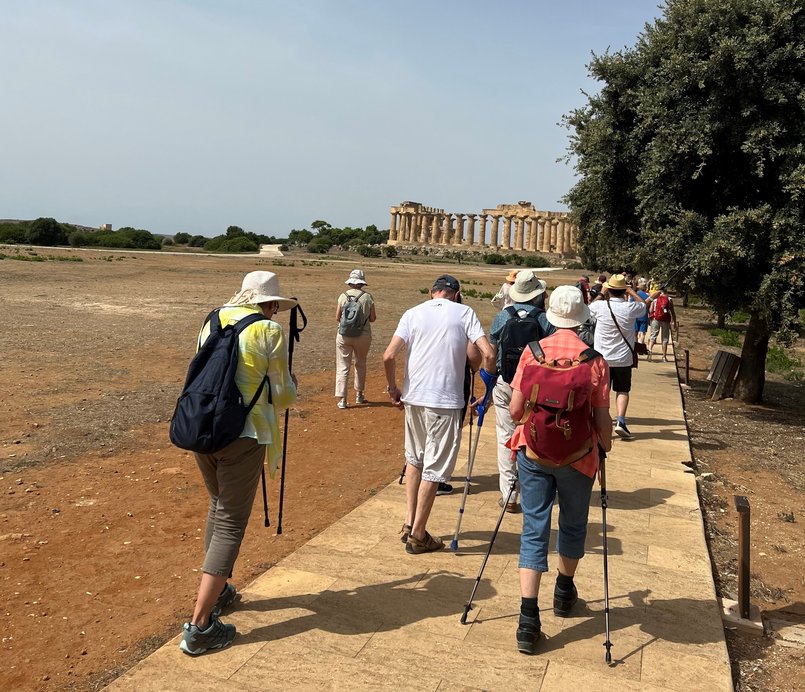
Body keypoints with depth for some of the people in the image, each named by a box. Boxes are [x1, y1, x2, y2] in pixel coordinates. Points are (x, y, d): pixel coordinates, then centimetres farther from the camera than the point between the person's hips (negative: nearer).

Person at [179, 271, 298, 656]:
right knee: (231, 522, 1)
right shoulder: (269, 331, -6)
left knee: (219, 505, 25)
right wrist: (291, 387, 20)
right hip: (243, 434, -6)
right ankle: (199, 627, -1)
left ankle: (216, 591, 38)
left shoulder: (213, 321, 10)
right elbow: (283, 396, -2)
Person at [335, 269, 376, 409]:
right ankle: (359, 395, 28)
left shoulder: (343, 296, -5)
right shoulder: (367, 297, -6)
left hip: (344, 335, -1)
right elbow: (373, 318, -2)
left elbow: (337, 318, -1)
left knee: (342, 366, 3)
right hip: (363, 336, 1)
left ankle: (342, 399, -4)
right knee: (360, 364, 21)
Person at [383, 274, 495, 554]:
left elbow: (388, 356, -3)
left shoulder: (413, 313, 7)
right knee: (434, 467, 6)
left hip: (413, 397, 4)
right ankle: (418, 535, 13)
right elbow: (488, 354, -9)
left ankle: (409, 523, 25)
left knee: (414, 459, 23)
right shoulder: (464, 313, 1)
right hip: (445, 401, -4)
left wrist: (393, 389, 11)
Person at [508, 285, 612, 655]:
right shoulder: (594, 360, -11)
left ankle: (528, 618, -2)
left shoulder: (532, 352, -7)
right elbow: (602, 417, -8)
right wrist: (605, 445, 12)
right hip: (578, 455, 0)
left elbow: (515, 410, -5)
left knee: (533, 529, 5)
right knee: (573, 525, 22)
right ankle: (565, 591, 42)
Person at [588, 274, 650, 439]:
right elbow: (644, 305, 10)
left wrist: (601, 294, 19)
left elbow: (589, 307, 12)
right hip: (623, 358, 0)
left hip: (602, 357, 0)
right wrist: (632, 292, 16)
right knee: (622, 391, 11)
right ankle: (620, 422, -2)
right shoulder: (630, 308, -14)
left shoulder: (600, 306, -14)